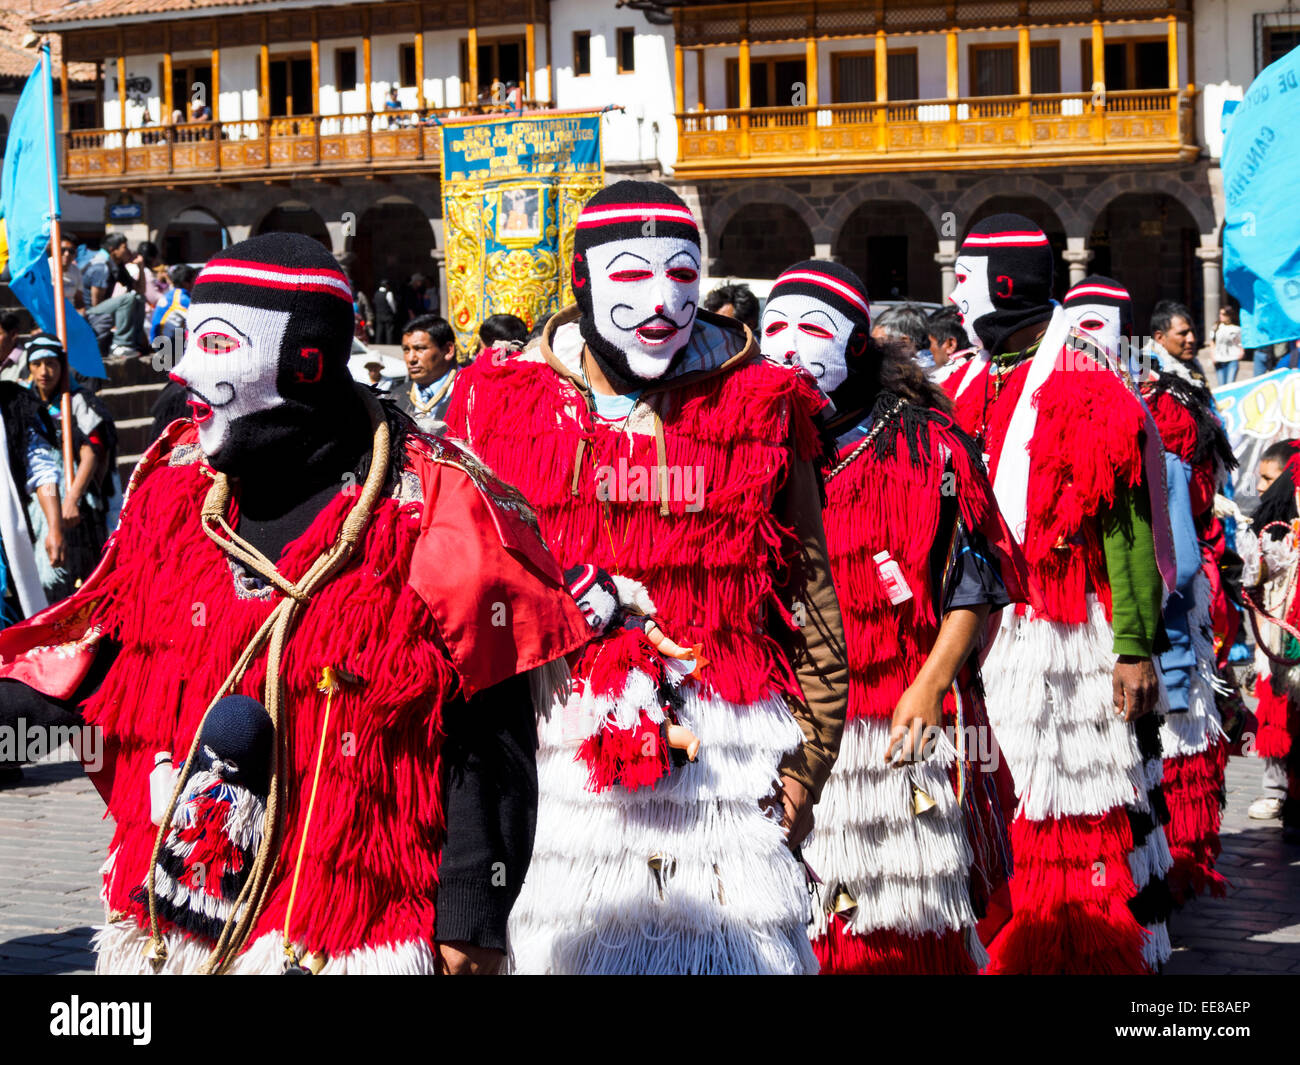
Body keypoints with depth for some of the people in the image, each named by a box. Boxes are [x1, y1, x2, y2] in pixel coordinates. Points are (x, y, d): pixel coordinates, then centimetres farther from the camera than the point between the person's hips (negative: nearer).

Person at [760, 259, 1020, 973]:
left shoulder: (926, 447, 4)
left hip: (904, 725, -2)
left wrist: (929, 686, -9)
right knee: (796, 916, 0)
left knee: (905, 929, -1)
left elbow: (973, 582, 1)